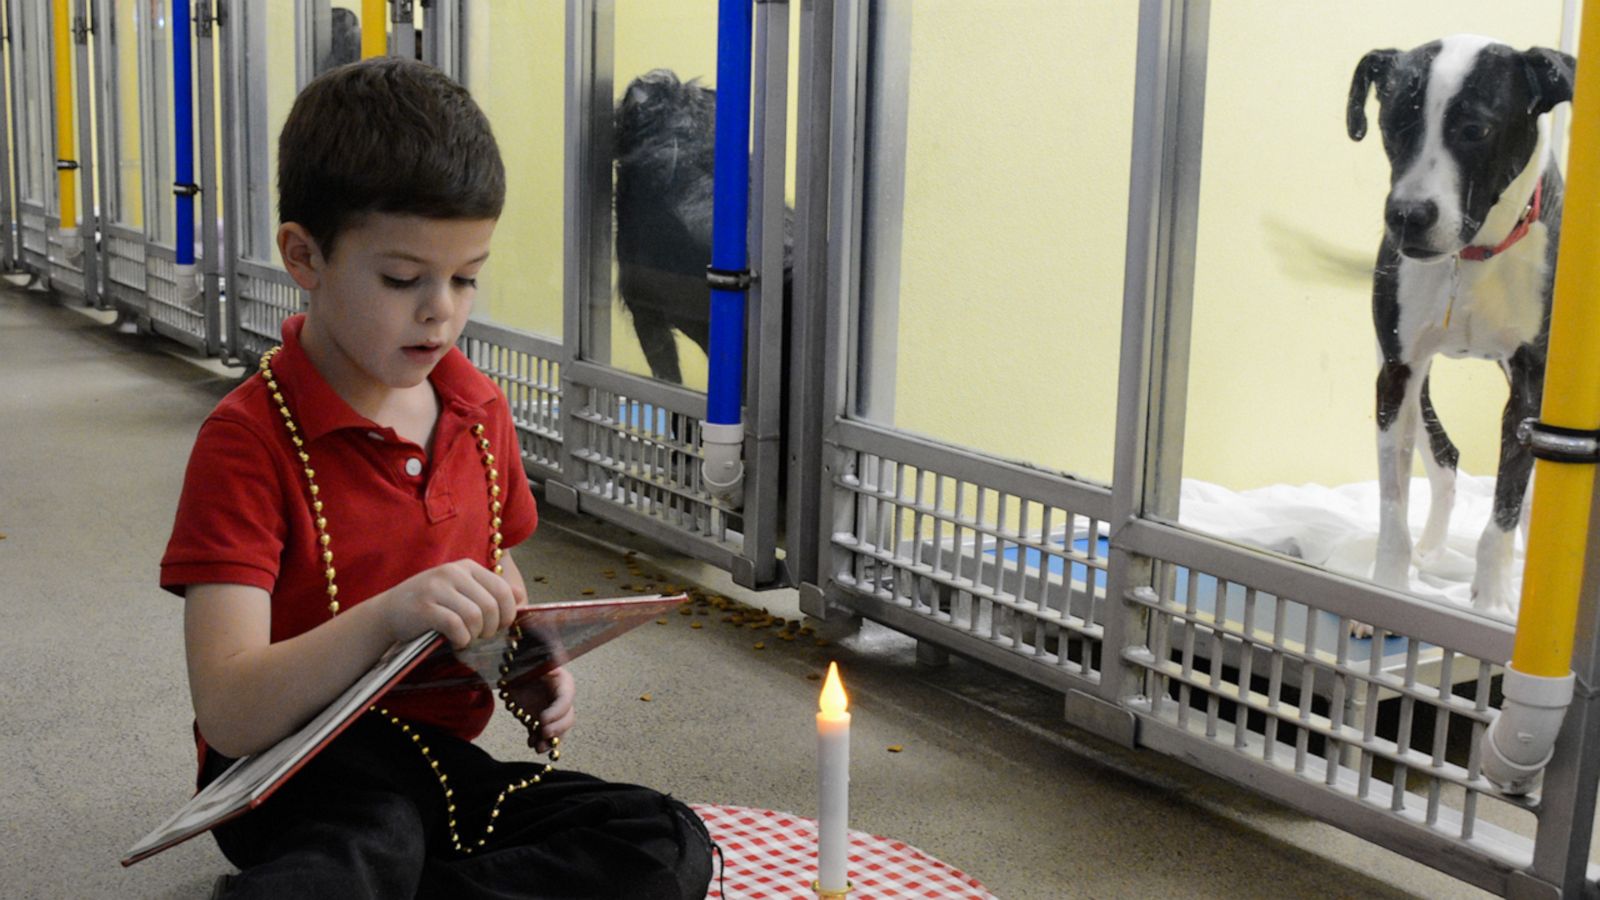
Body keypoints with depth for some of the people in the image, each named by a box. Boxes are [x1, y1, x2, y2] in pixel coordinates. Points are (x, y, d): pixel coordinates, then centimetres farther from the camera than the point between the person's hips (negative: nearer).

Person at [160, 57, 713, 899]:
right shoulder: (247, 439, -13)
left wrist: (528, 671, 0)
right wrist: (387, 616, -35)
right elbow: (229, 717, -20)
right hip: (298, 767, -8)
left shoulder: (480, 410, 6)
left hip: (441, 754, 8)